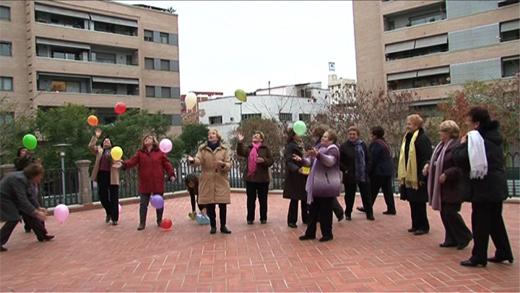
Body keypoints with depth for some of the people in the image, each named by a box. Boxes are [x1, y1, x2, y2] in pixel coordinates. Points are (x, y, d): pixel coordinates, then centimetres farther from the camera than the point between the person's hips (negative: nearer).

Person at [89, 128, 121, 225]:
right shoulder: (99, 150, 15)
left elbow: (119, 161, 1)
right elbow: (90, 146, 1)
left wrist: (117, 164, -22)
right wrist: (96, 136, -3)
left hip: (112, 176, -3)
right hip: (101, 175, 3)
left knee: (113, 198, 0)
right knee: (102, 196, 7)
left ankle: (114, 218, 8)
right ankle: (108, 213, 32)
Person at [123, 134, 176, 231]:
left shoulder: (160, 152, 3)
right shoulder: (140, 153, 6)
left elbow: (167, 164, 0)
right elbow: (132, 161, -7)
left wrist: (171, 174, -11)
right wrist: (124, 164, -26)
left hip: (157, 183, -1)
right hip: (144, 183, 1)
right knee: (143, 203, 4)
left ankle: (159, 221, 24)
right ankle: (142, 223, 13)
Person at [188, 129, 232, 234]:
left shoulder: (224, 149, 3)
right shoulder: (202, 148, 4)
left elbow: (229, 165, 0)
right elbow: (198, 160, -12)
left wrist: (223, 164, -23)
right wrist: (193, 160, -34)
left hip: (221, 181, 0)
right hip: (207, 182, 0)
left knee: (223, 205, 0)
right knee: (209, 206, 3)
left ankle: (223, 226, 16)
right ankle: (213, 226, 20)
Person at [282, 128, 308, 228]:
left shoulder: (300, 146, 13)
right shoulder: (290, 146, -11)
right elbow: (288, 162, -21)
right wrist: (298, 169, -34)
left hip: (303, 176, 7)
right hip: (294, 176, -7)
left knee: (305, 198, 10)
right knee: (295, 199, -2)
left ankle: (305, 218, 23)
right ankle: (291, 221, 9)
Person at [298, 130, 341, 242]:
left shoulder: (332, 149, -9)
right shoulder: (321, 148, 19)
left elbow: (330, 161, -30)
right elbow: (312, 163, 21)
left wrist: (318, 154, -45)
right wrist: (302, 160, 3)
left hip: (327, 186, -9)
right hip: (317, 186, 9)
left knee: (325, 211, -2)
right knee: (313, 210, 12)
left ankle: (327, 234, 10)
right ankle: (310, 233, 19)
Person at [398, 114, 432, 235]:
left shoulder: (422, 139, -14)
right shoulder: (408, 138, 13)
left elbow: (427, 158, -19)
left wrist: (422, 176, -22)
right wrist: (402, 175, 17)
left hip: (417, 177, -9)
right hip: (408, 177, 9)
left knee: (419, 203, 0)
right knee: (412, 202, 13)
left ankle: (423, 226, 11)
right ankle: (416, 225, 23)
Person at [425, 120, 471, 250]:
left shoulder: (457, 146, -18)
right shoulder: (441, 145, 11)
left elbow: (461, 167, -22)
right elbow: (437, 162, 22)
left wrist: (446, 174, -26)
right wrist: (429, 165, 3)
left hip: (453, 188, -9)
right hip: (442, 187, 9)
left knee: (450, 213, -5)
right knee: (444, 213, 12)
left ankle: (464, 237, 15)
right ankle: (451, 239, 22)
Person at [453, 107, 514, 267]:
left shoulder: (475, 138, -16)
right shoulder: (494, 136, 11)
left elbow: (460, 159, -21)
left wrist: (462, 144, -2)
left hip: (483, 186, -8)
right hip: (498, 186, 8)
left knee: (480, 222, 0)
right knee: (495, 220, 19)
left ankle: (478, 257, 8)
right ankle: (504, 252, 26)